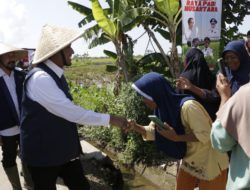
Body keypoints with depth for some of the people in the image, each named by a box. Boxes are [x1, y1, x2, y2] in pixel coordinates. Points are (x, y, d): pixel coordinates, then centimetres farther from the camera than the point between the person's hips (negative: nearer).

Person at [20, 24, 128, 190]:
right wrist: (108, 119, -20)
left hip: (64, 148, 8)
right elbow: (70, 111, -27)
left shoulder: (56, 75, 5)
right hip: (43, 152, -8)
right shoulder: (40, 78, -25)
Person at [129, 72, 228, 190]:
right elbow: (153, 131, 2)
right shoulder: (164, 107, -5)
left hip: (210, 163, -7)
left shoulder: (188, 106, -30)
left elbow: (205, 134, -28)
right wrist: (136, 127, -15)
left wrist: (176, 138, -32)